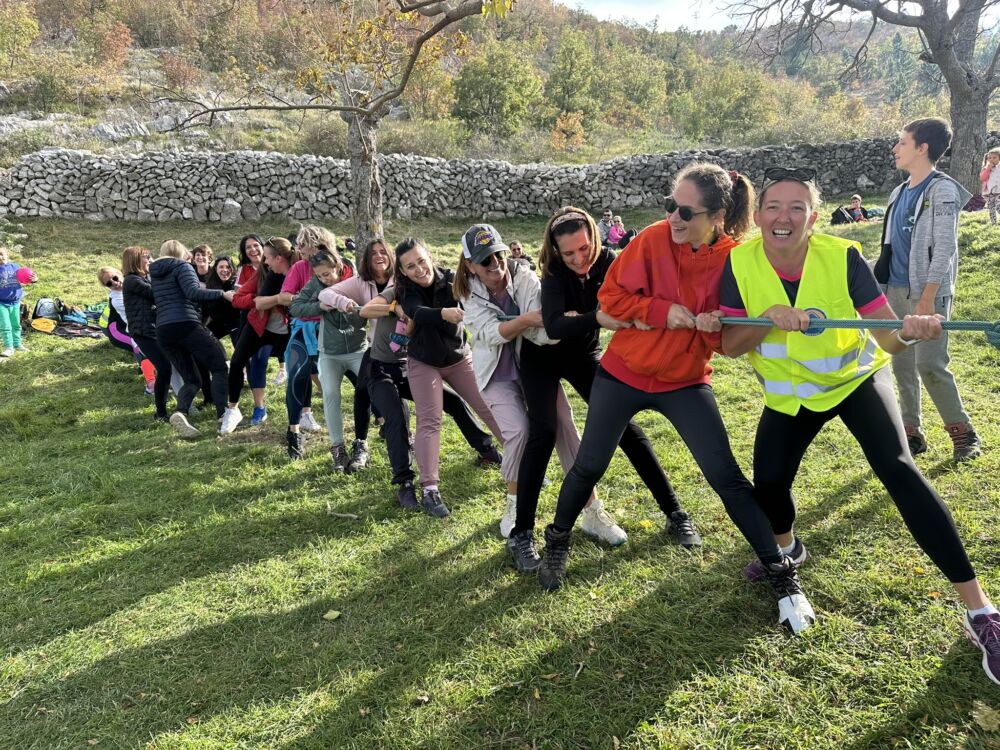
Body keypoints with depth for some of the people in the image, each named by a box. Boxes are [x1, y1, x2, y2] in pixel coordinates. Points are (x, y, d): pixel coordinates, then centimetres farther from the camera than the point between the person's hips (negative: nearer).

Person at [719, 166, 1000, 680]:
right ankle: (787, 549, 40)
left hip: (855, 379, -2)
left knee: (897, 469, -20)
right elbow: (729, 345, -18)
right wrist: (768, 316, -35)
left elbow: (887, 337, -27)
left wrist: (910, 332, -49)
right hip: (789, 396, 3)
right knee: (768, 483, 1)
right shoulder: (740, 262, -18)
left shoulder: (842, 256, -24)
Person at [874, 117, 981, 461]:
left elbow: (944, 249, -15)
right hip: (896, 290, 7)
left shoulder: (942, 190, -9)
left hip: (929, 292, -7)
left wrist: (928, 297, -21)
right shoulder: (899, 192, 13)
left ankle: (963, 433, 7)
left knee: (930, 364, -10)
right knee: (901, 363, 8)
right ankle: (911, 432, 18)